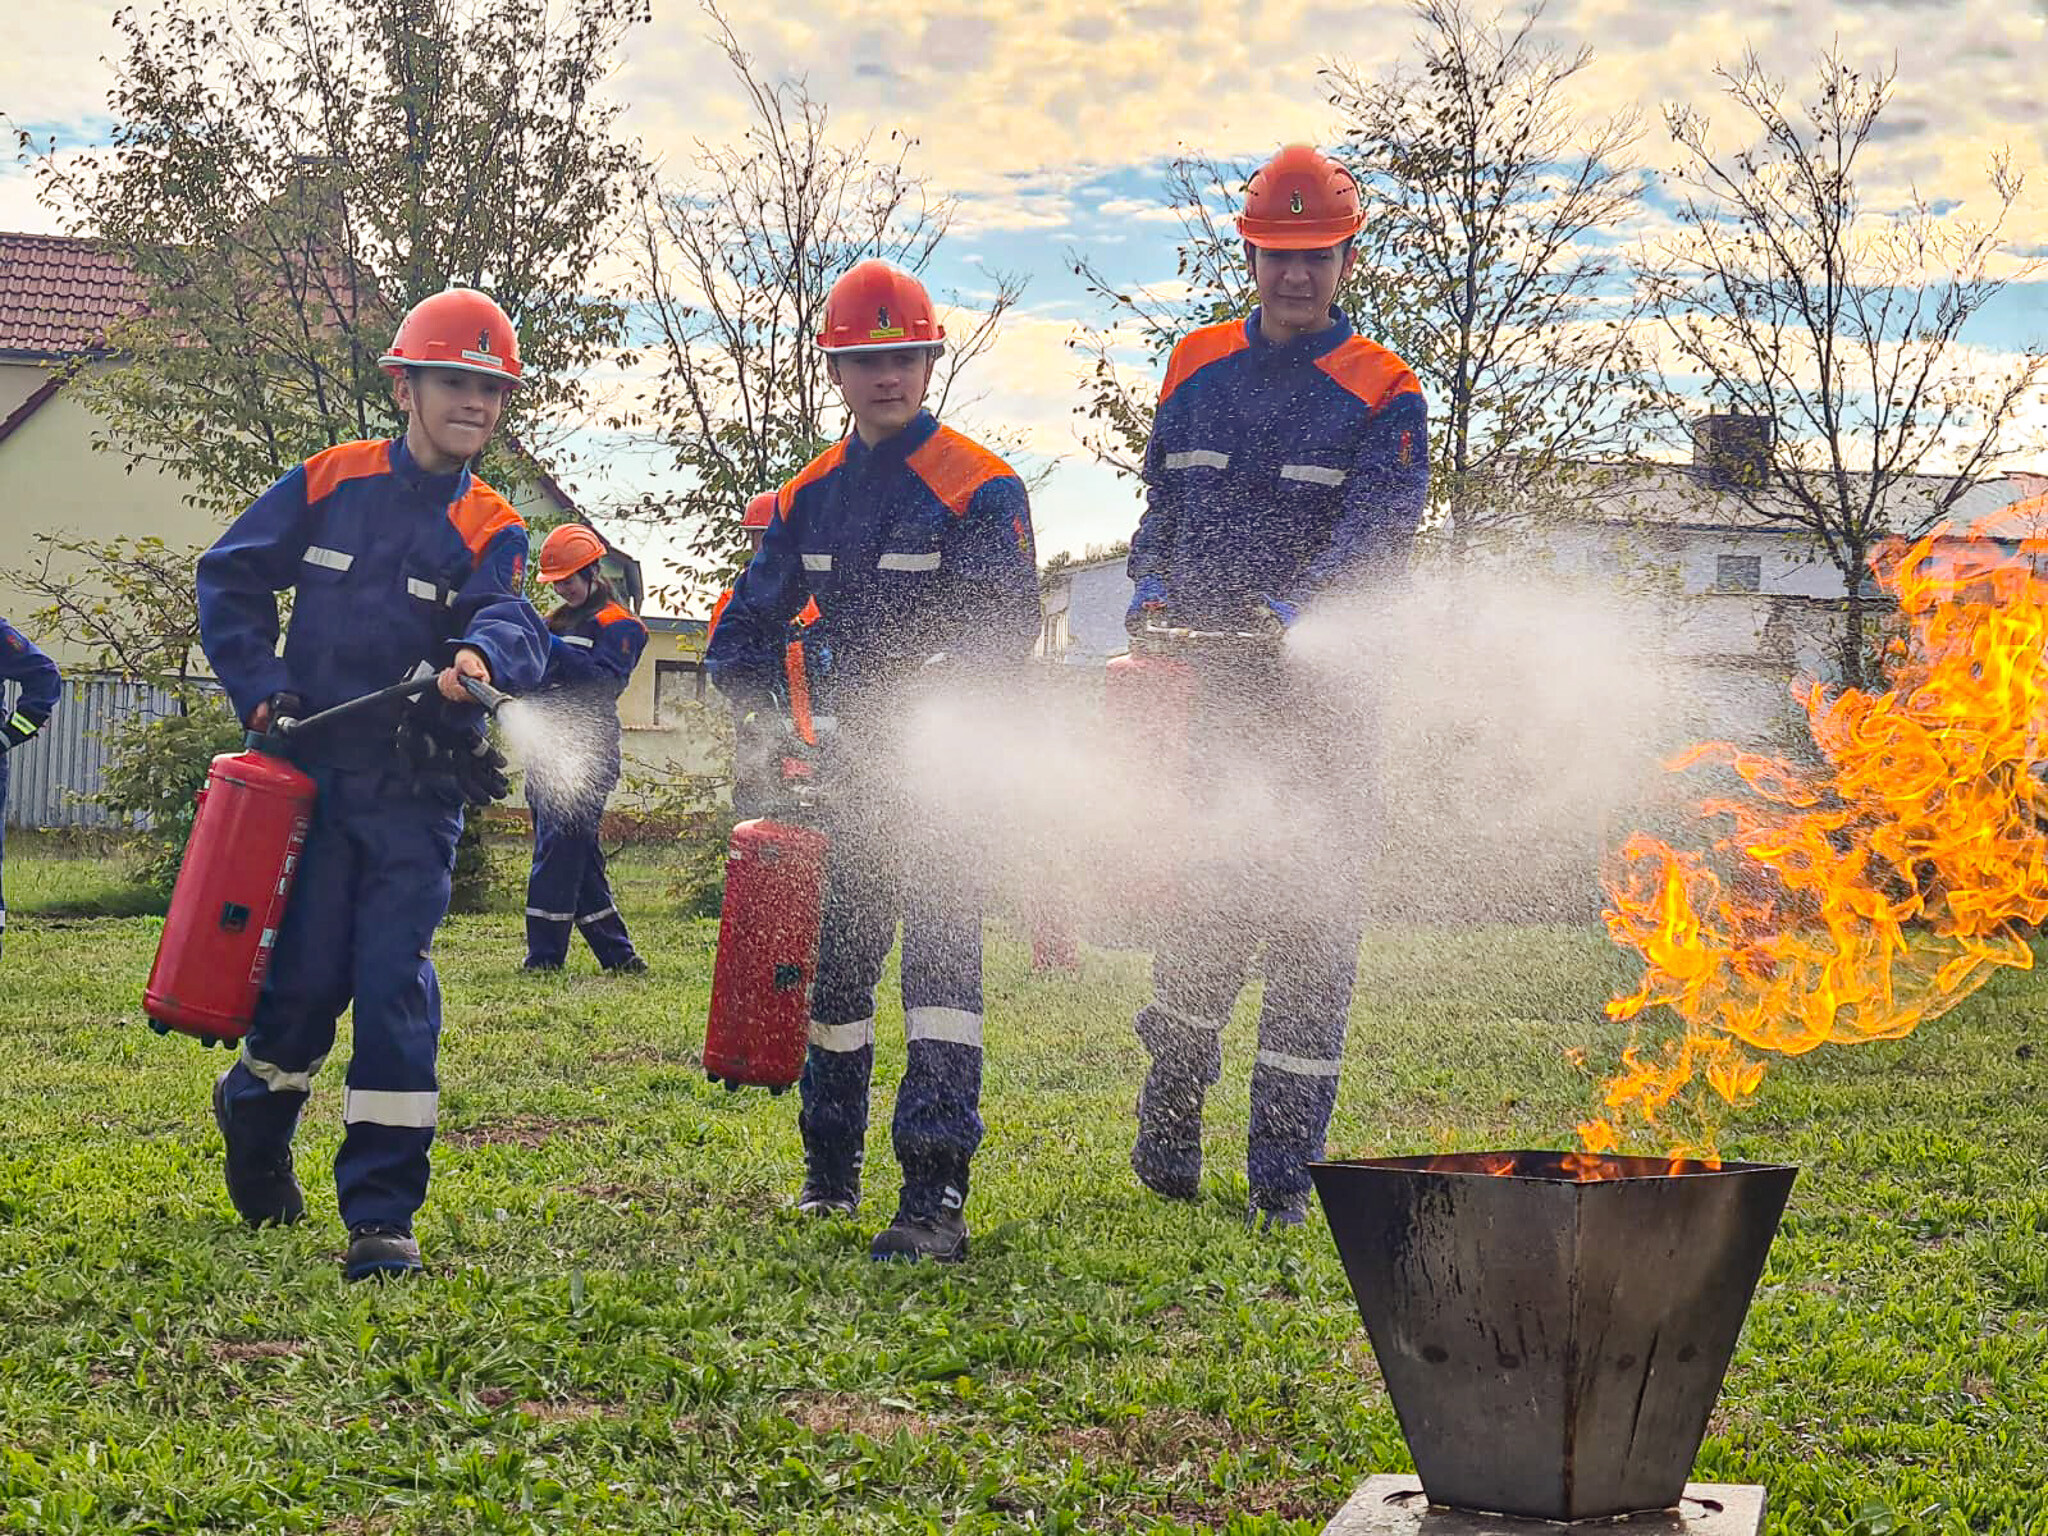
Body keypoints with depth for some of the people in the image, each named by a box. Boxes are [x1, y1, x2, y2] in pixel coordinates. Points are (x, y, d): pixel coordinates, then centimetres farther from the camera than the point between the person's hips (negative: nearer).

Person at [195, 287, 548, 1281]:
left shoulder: (490, 530, 3)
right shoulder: (329, 483, 4)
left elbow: (510, 622, -16)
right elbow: (230, 578, 9)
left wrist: (482, 654, -39)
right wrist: (260, 687, -2)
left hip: (418, 790, 0)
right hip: (313, 767, 0)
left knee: (395, 983, -8)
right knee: (308, 973, 2)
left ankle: (383, 1215, -3)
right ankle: (254, 1108, 36)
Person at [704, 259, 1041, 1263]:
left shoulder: (979, 488, -8)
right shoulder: (810, 495, 11)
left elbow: (1005, 629, -17)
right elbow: (748, 621, 18)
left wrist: (919, 720, -28)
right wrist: (755, 716, 1)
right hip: (848, 761, 6)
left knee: (939, 951, -15)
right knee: (834, 956, 12)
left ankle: (936, 1198, -19)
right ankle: (829, 1170, 28)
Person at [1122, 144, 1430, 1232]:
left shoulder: (1383, 395, 1)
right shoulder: (1195, 368, 13)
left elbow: (1377, 532, -12)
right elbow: (1162, 505, 18)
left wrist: (1295, 608, -29)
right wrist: (1154, 581, -3)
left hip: (1321, 690, -2)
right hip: (1203, 684, 2)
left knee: (1313, 917, -2)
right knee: (1216, 899, -2)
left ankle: (1284, 1173, 5)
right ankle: (1170, 1111, 21)